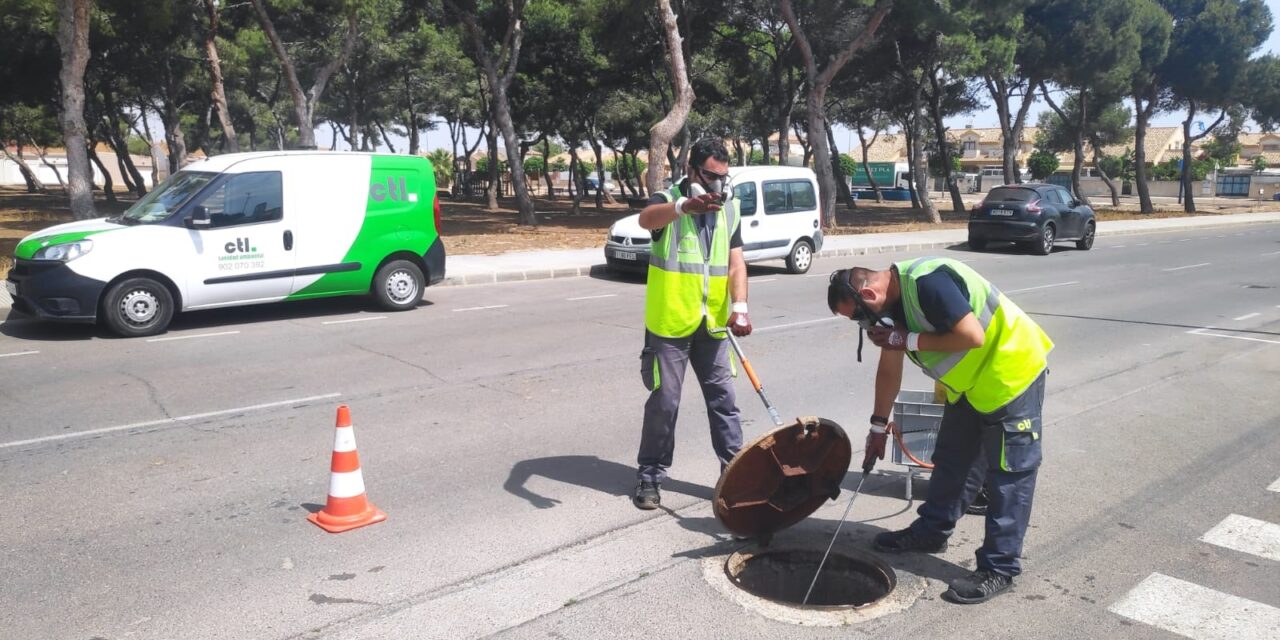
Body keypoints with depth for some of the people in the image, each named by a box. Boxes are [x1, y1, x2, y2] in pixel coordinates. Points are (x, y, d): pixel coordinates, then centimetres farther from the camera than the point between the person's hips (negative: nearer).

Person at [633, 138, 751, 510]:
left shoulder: (730, 209, 8)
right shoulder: (668, 200, -7)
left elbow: (736, 263, 1)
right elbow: (646, 219, -32)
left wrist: (739, 306, -17)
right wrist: (684, 205, -53)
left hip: (712, 325, 4)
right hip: (670, 324, -4)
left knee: (723, 397, 11)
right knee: (664, 401, 2)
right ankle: (650, 476, 15)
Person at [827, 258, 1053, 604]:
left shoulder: (927, 282, -29)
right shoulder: (892, 299, 1)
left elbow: (973, 336, -32)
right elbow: (889, 369, 11)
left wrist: (911, 341, -24)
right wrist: (878, 426, 15)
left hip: (1011, 373, -9)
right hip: (969, 382, 10)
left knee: (1009, 475, -2)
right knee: (951, 461, 18)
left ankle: (999, 568, 5)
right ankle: (931, 531, 33)